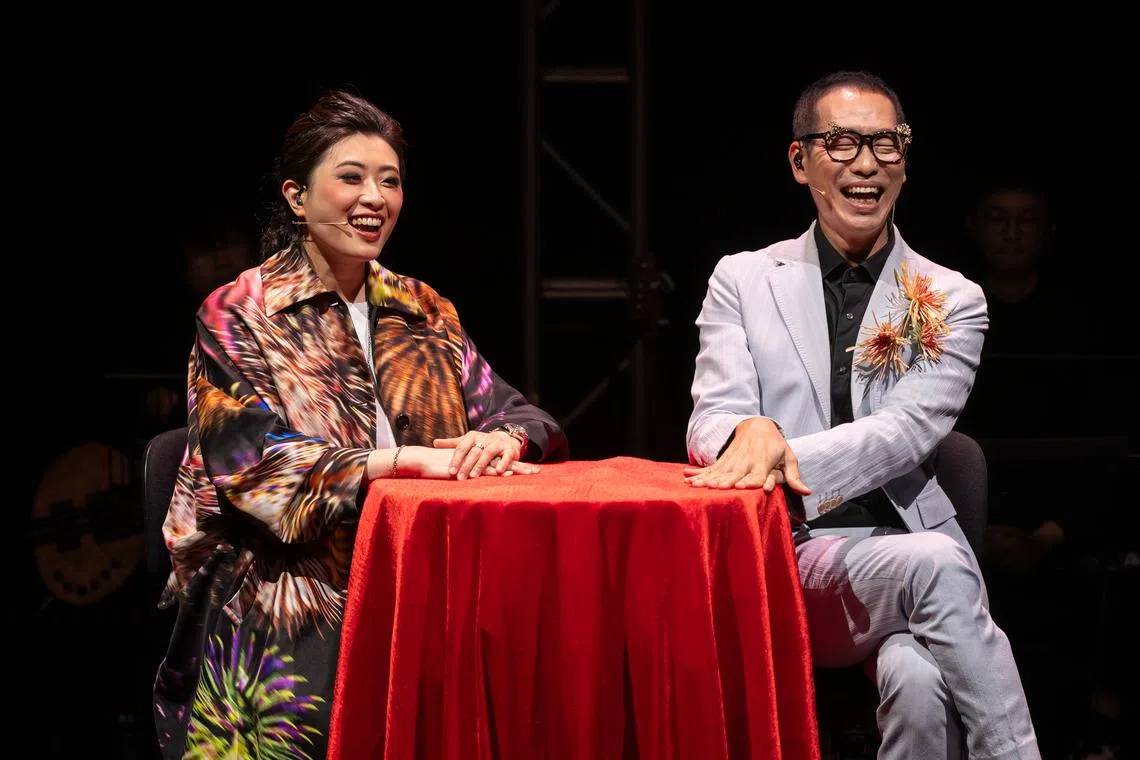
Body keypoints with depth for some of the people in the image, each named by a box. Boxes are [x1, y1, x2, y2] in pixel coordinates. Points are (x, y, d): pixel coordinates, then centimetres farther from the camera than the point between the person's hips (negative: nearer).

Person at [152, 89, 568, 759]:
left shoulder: (424, 313, 17)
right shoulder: (237, 317, 2)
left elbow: (515, 411, 9)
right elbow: (254, 465, -11)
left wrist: (503, 438, -17)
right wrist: (411, 459, -21)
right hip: (290, 597, -4)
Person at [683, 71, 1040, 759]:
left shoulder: (954, 302, 10)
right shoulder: (744, 281, 12)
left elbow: (910, 428, -6)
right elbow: (711, 424, 1)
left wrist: (791, 458, -26)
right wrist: (752, 433, -27)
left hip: (906, 538, 1)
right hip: (797, 556, 0)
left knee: (917, 681, -35)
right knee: (935, 563, -33)